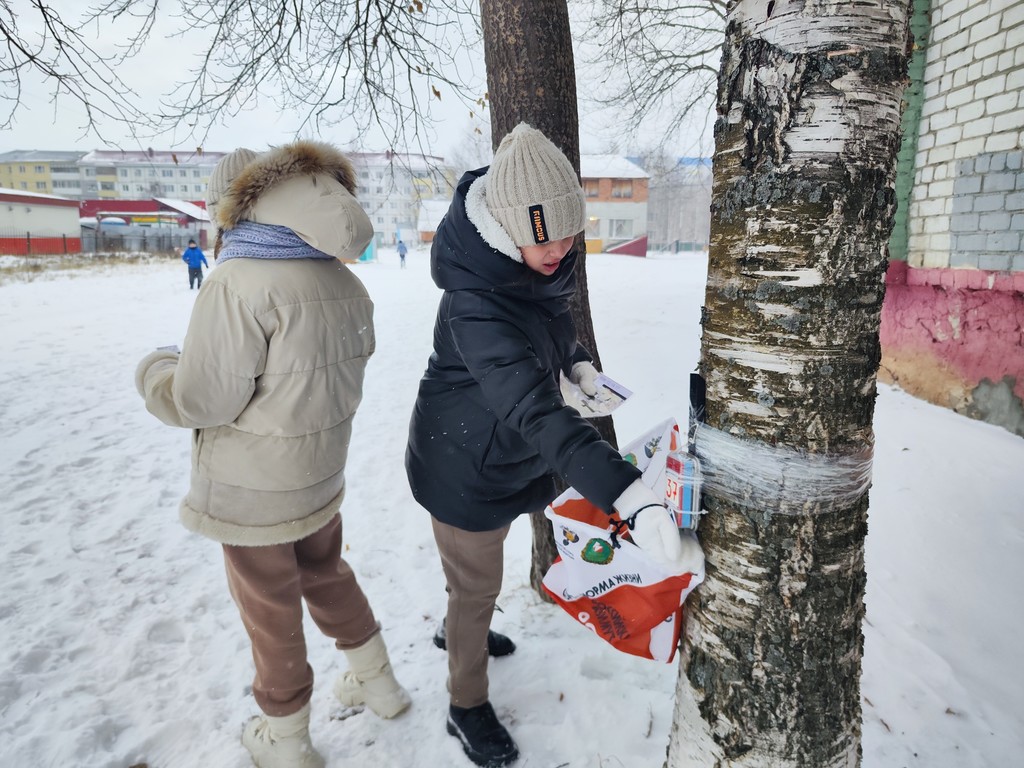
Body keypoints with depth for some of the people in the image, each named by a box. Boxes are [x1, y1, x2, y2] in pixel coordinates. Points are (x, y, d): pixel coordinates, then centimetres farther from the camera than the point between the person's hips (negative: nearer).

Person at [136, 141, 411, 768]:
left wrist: (155, 369, 2)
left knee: (271, 608, 13)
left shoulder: (240, 284, -24)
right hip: (321, 476, 7)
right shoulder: (345, 283, 0)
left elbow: (201, 401, -20)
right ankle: (378, 681, 43)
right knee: (327, 574, 27)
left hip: (253, 492, -6)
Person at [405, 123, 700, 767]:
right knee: (477, 584, 12)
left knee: (481, 568, 30)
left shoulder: (540, 266, -10)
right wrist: (632, 497, -57)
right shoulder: (476, 306, -38)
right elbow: (536, 411, -49)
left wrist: (577, 363, -5)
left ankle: (460, 629, 61)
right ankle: (468, 707, 38)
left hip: (506, 453, 8)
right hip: (466, 467, -8)